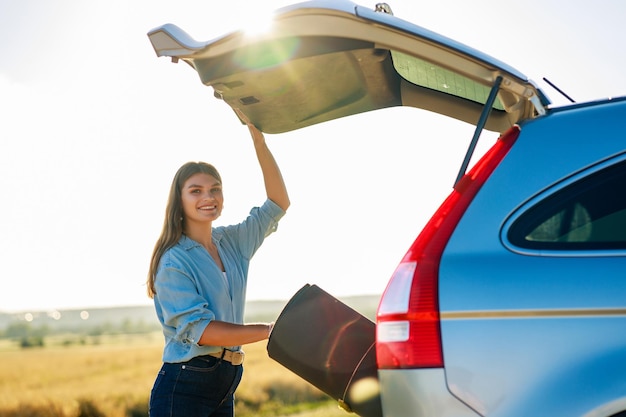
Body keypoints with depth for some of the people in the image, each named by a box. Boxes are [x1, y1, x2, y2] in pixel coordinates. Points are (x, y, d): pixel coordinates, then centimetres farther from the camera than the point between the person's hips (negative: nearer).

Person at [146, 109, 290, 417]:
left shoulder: (232, 241, 9)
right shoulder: (173, 261, -12)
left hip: (225, 388, 7)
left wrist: (258, 136, -3)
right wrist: (269, 330, -16)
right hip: (183, 387, -7)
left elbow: (278, 204, 5)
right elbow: (200, 329, -18)